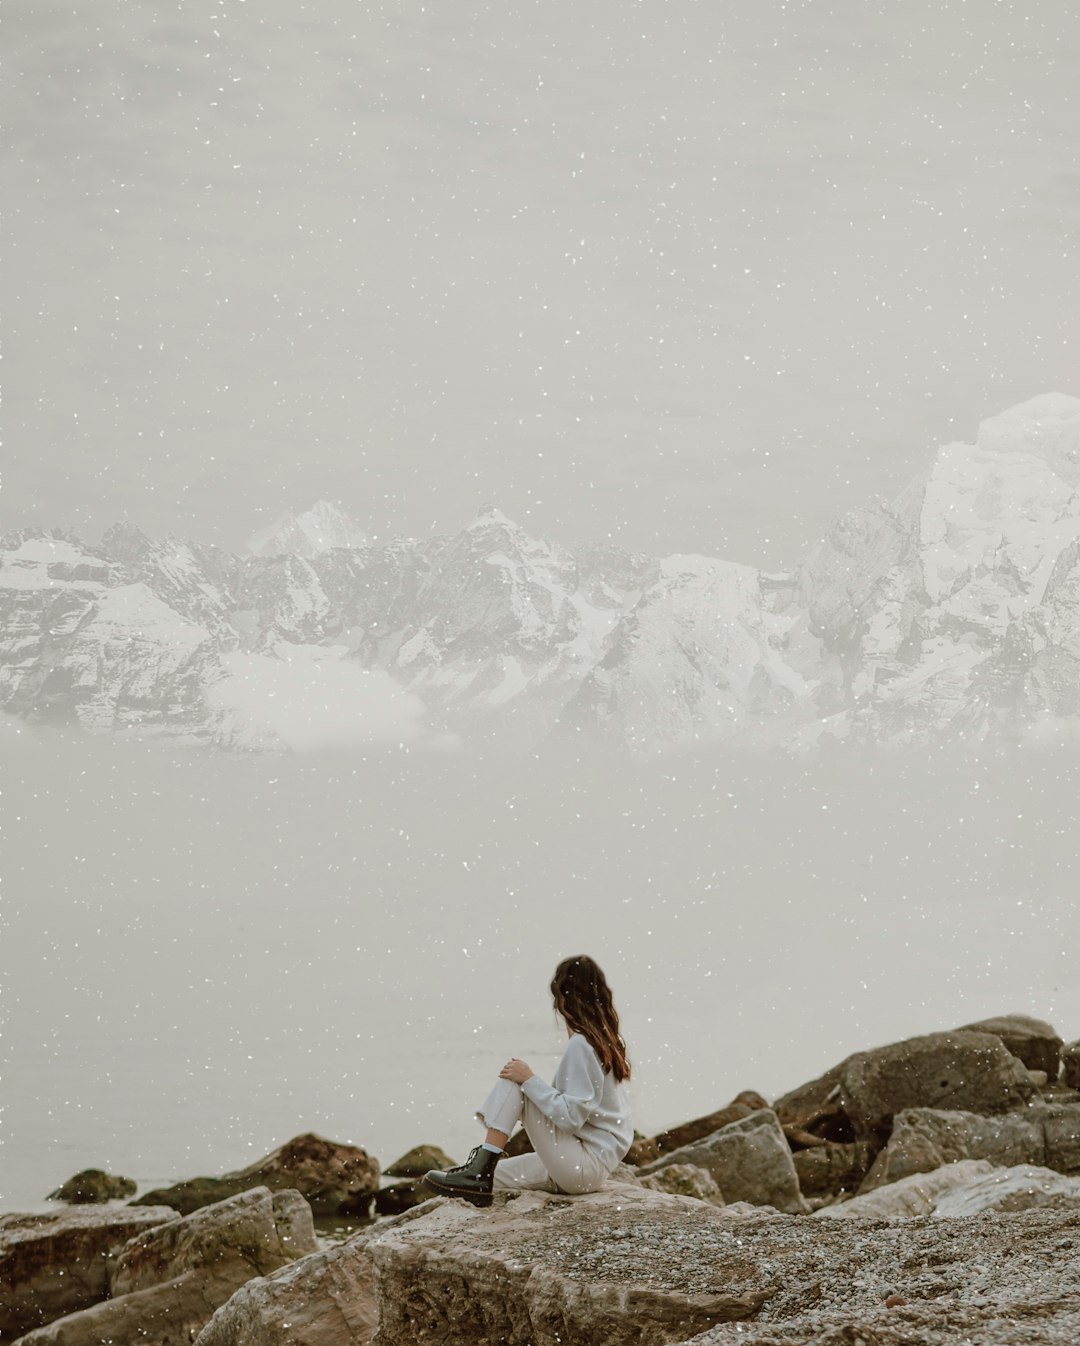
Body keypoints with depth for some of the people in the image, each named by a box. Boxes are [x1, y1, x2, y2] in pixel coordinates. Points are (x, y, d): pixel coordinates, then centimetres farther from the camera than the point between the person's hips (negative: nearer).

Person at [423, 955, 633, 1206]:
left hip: (585, 1164, -10)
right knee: (490, 1177, 14)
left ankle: (480, 1173, -14)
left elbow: (570, 1116, -22)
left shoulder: (581, 1045, -16)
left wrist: (529, 1081, -17)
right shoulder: (609, 1041, 13)